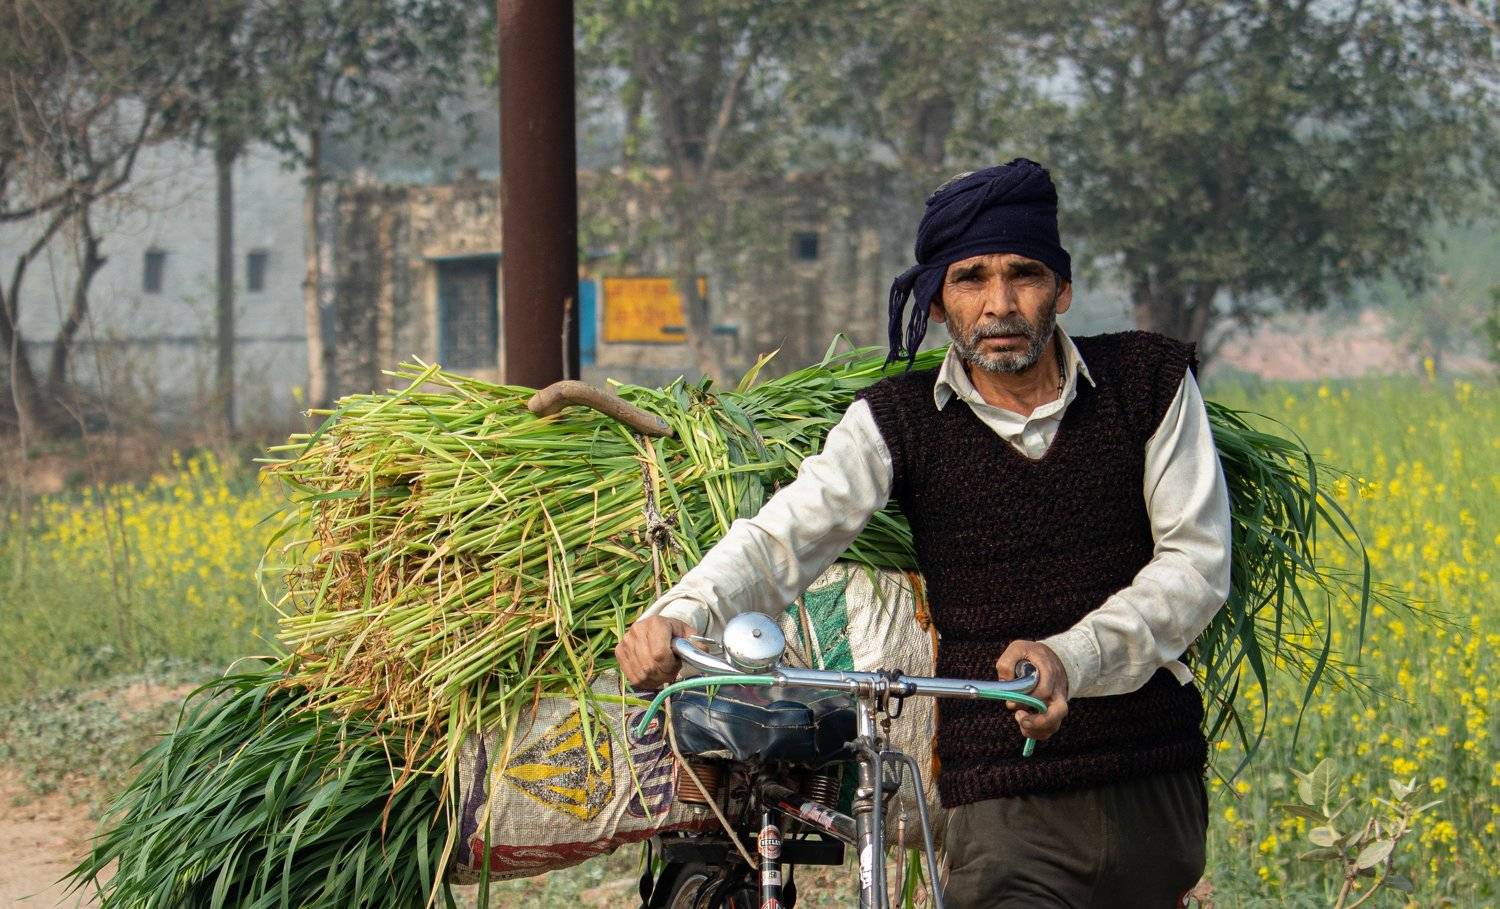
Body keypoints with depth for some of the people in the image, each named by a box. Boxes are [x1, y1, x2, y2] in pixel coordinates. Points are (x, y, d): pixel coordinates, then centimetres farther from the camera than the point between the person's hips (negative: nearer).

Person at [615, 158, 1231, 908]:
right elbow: (785, 535, -13)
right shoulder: (896, 423, 0)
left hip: (1156, 790, 2)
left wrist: (1072, 658, -22)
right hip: (1006, 809, -2)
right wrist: (681, 614, -35)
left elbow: (1198, 561, -5)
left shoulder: (1149, 382, 1)